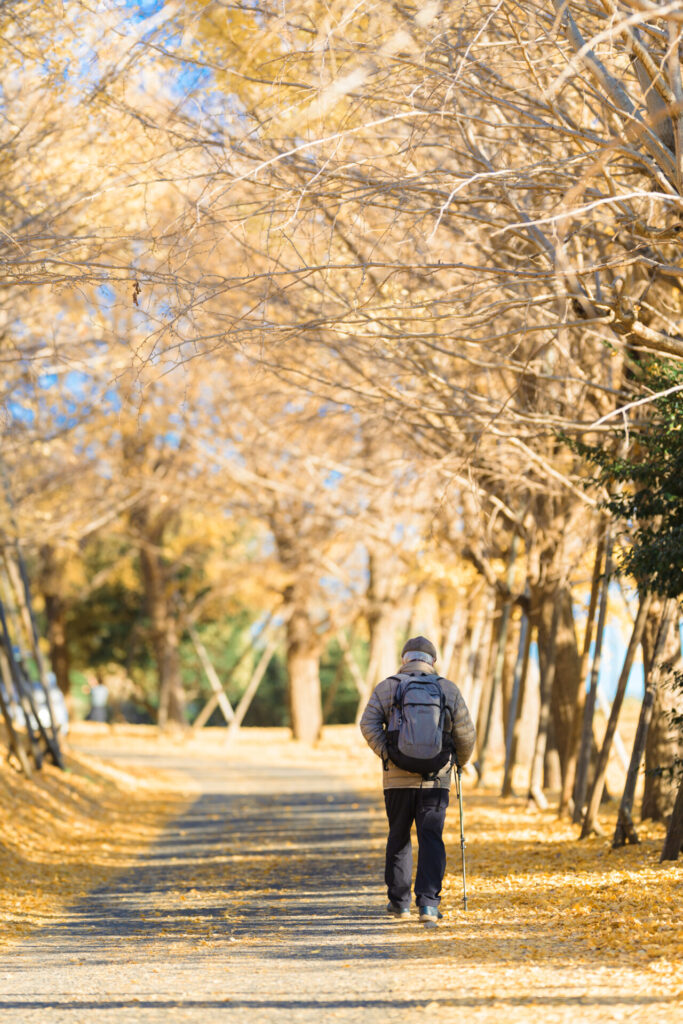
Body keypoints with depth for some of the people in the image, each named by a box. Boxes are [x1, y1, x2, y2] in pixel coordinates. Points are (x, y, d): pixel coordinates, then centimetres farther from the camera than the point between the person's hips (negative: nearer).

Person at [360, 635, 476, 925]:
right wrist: (460, 761, 20)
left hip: (398, 778, 1)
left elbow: (369, 724, -9)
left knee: (398, 838, 13)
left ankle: (399, 901, 19)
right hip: (436, 779, -1)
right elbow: (466, 733, 4)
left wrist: (387, 755, -4)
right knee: (431, 839, -1)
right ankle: (428, 903, -11)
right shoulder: (449, 689, 5)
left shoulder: (386, 688, 4)